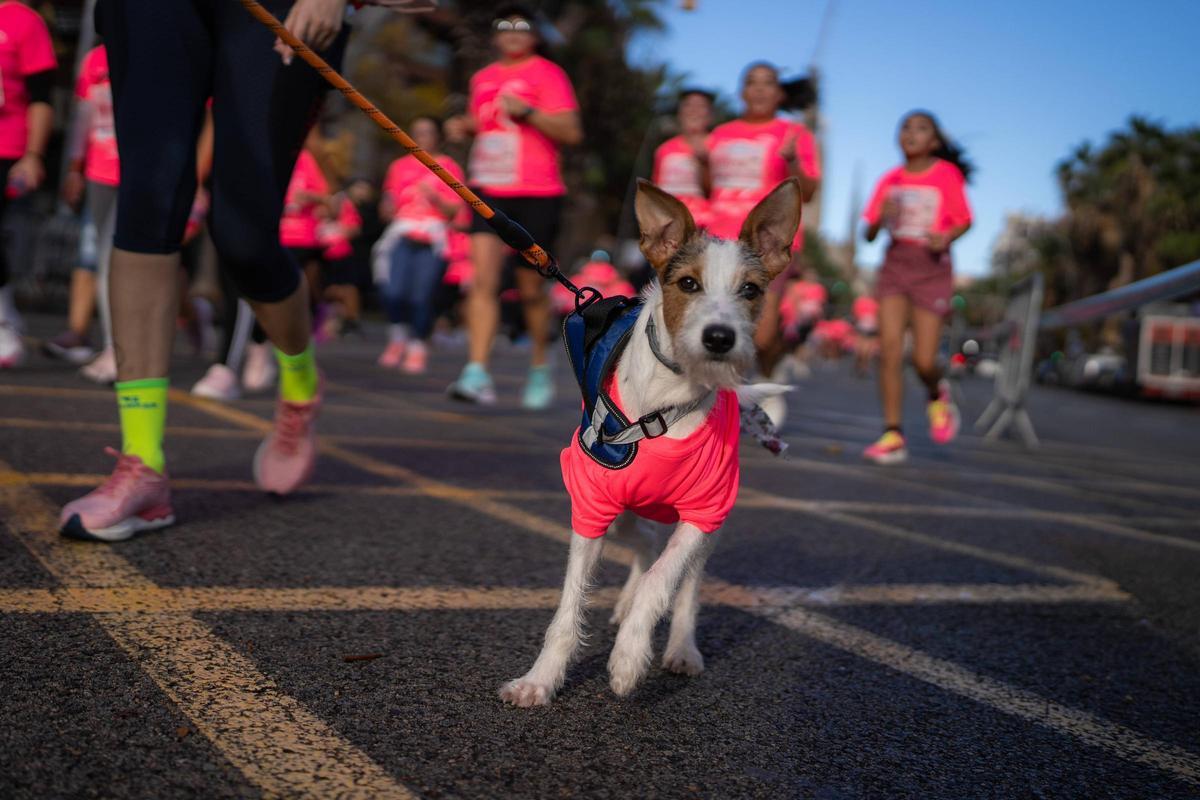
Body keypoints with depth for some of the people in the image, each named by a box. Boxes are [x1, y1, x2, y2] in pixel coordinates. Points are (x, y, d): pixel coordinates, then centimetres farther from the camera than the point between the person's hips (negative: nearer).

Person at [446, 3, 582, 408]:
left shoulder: (547, 73, 0)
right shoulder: (482, 78, 17)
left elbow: (571, 132, -8)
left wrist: (528, 112, -20)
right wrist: (463, 125, 11)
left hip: (537, 195, -4)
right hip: (489, 191, 4)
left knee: (531, 289, 3)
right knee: (483, 279, -13)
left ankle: (539, 368, 25)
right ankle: (477, 374, -18)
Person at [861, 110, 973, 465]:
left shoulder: (946, 174, 0)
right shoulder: (890, 180, 7)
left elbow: (964, 220, 2)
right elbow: (869, 234, 7)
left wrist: (946, 238, -19)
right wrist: (881, 218, -14)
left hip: (932, 268, -2)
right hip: (894, 265, 3)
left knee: (923, 360, -7)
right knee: (889, 349, -10)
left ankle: (937, 396, 30)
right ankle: (892, 436, -5)